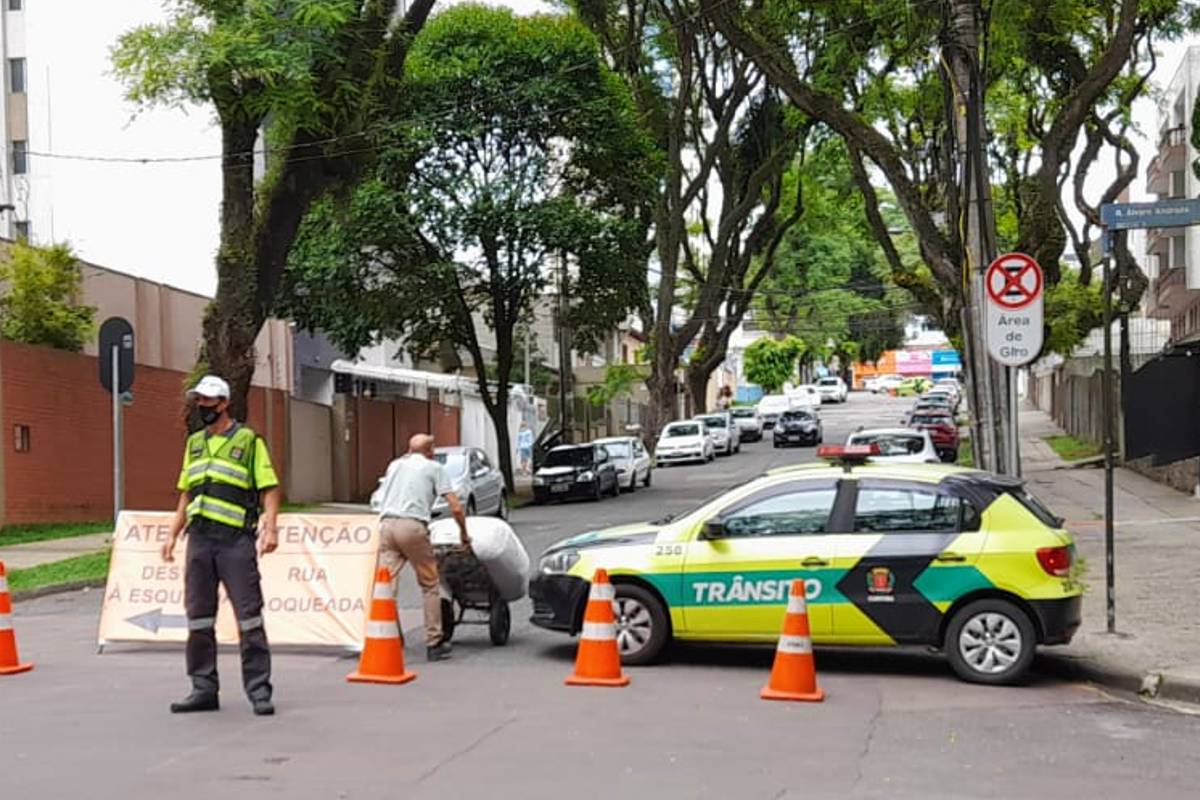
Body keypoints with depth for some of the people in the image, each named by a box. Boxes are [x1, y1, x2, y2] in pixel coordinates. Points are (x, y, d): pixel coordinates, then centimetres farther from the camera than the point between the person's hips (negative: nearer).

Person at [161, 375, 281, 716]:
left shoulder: (248, 441, 0)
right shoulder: (194, 443, 18)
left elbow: (270, 488, -4)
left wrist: (270, 527, -17)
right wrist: (172, 534, 16)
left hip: (236, 539, -6)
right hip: (199, 538, 6)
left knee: (249, 615, -5)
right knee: (199, 617, 8)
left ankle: (259, 689, 0)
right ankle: (204, 689, 16)